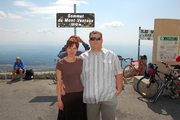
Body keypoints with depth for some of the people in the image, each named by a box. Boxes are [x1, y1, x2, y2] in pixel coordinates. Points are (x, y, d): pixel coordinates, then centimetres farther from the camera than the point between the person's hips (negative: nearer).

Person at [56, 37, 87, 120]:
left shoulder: (80, 61, -2)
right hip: (67, 95, -3)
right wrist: (59, 100, -6)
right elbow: (59, 82, -7)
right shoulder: (60, 63, -12)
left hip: (80, 94, 3)